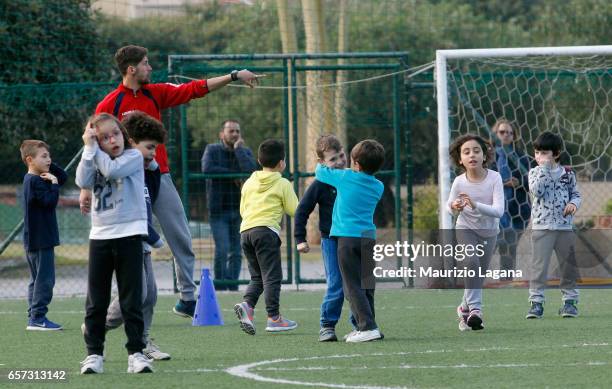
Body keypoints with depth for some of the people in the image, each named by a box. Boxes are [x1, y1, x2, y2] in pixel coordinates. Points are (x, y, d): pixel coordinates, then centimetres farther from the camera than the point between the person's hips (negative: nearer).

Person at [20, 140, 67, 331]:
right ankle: (38, 317, -10)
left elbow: (63, 176, 17)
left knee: (37, 279, 14)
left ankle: (34, 317, 17)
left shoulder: (31, 179, 14)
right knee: (45, 278, -9)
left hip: (34, 241, 10)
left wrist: (48, 165, 4)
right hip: (41, 239, -10)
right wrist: (53, 183, -15)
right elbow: (50, 201, -24)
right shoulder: (35, 181, -16)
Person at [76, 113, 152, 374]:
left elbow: (112, 170, -19)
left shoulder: (133, 157, -1)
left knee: (132, 299, -1)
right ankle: (94, 353, 9)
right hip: (100, 236, 4)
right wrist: (89, 148, -9)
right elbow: (83, 182, -9)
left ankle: (136, 352, 2)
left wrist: (95, 149, -7)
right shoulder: (95, 161, 10)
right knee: (96, 301, 4)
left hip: (129, 235, -4)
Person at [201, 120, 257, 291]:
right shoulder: (212, 150, 2)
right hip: (218, 210, -3)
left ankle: (233, 287, 10)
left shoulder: (245, 152, 8)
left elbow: (251, 170, -13)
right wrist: (233, 174, -13)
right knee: (222, 249, -12)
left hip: (239, 210, 3)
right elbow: (207, 169, -19)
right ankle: (220, 288, -4)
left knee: (236, 252, 3)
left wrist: (238, 149, -6)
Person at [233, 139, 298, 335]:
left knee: (257, 276, 13)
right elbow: (294, 210, 3)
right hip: (267, 230, -5)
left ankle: (247, 304, -10)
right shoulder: (283, 184, 3)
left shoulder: (249, 182, 17)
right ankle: (273, 317, -6)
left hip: (245, 230, 5)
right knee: (272, 276, -3)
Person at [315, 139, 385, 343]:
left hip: (348, 236, -5)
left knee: (353, 286, -7)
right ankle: (365, 326, 15)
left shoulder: (345, 177, -4)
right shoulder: (378, 187, 9)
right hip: (369, 237, 5)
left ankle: (368, 327, -17)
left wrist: (320, 165, 34)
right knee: (366, 286, 12)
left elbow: (320, 172, 11)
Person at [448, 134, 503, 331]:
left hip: (489, 231, 1)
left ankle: (465, 308, 34)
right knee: (472, 263, -26)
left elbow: (498, 211, -28)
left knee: (479, 273, 9)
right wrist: (454, 207, -24)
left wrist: (476, 205, -43)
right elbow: (450, 206, 0)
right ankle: (475, 309, -26)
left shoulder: (494, 178, -21)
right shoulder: (459, 182, -18)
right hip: (465, 229, -1)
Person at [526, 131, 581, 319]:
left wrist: (574, 204, -9)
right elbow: (536, 191, -16)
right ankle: (536, 302, -4)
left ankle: (569, 300, 17)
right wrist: (544, 168, -16)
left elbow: (576, 194, 13)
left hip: (565, 226, 2)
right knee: (539, 265, -6)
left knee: (568, 265, 7)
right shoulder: (535, 172, 2)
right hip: (542, 226, -2)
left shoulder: (567, 173, 6)